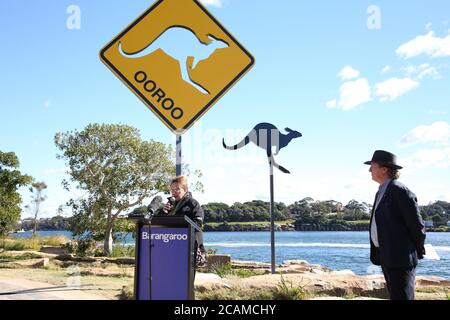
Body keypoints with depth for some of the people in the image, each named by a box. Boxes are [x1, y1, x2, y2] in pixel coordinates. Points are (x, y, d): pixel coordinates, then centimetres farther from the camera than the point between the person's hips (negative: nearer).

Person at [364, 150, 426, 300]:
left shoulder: (399, 190, -14)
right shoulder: (381, 192, 15)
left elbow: (416, 223, -13)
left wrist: (418, 251, -2)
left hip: (400, 256, -9)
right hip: (386, 256, 9)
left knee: (401, 296, -7)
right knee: (395, 295, 16)